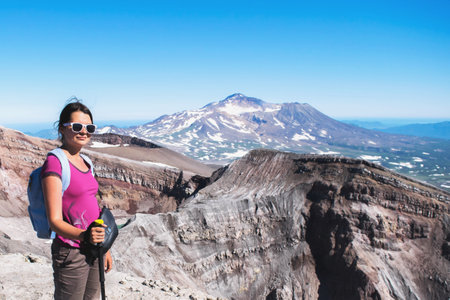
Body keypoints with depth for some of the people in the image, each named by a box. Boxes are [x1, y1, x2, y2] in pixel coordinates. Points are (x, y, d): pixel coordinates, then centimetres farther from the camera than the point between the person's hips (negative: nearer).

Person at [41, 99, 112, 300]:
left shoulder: (84, 162, 10)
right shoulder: (54, 162, -14)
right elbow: (55, 220, -19)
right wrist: (83, 236, -35)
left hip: (94, 251, 8)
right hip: (71, 253, -8)